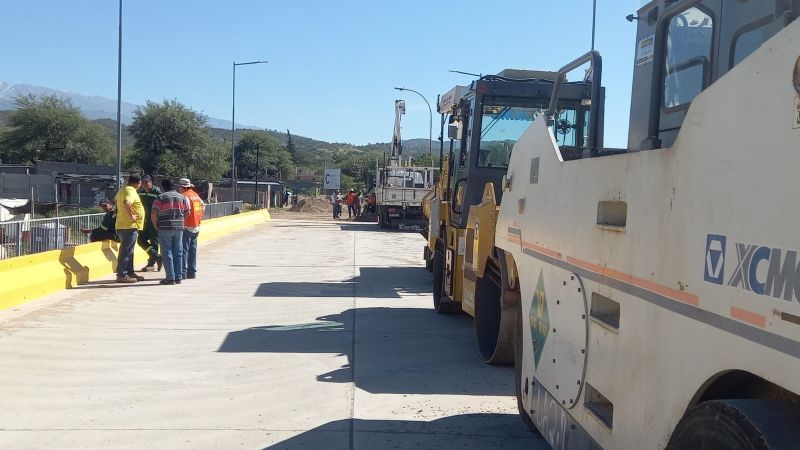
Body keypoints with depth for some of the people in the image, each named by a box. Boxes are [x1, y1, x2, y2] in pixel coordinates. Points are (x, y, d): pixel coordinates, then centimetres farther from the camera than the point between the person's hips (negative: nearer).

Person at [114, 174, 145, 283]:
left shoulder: (123, 190, 15)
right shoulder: (131, 191, -16)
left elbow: (115, 200, 35)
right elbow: (126, 203, -35)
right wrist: (131, 216, -26)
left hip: (122, 225, 10)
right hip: (129, 226, -10)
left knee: (128, 251, 15)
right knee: (126, 251, -7)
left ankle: (130, 273, 23)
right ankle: (122, 275, -5)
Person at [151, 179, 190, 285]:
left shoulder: (160, 198, -5)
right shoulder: (182, 198, 8)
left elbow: (153, 214, -10)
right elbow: (187, 212, 7)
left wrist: (155, 225, 4)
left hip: (165, 228, -4)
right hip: (179, 228, 4)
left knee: (167, 253, 0)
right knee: (178, 253, 9)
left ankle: (170, 278, -2)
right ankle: (178, 277, 11)